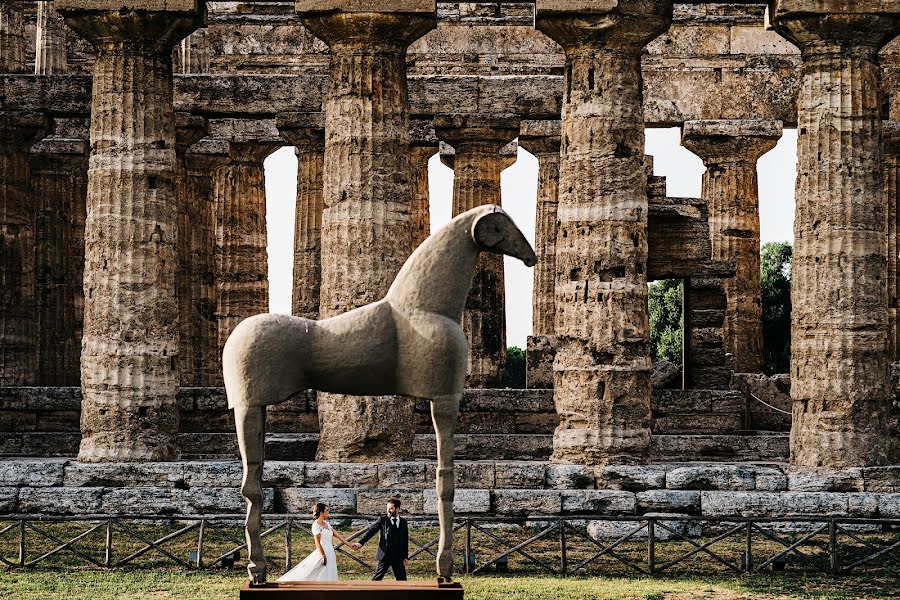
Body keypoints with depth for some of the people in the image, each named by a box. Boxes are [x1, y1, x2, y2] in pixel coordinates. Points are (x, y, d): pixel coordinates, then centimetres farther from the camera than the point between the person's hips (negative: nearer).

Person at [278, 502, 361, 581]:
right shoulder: (316, 525, -13)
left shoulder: (326, 524, 11)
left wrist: (350, 545, 12)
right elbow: (318, 543, -17)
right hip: (323, 553, -9)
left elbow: (338, 535, 13)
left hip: (330, 554, 9)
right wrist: (323, 556, -20)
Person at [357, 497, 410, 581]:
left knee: (402, 579, 5)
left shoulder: (403, 522, 8)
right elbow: (371, 531, -5)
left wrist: (406, 557, 8)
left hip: (398, 557, 3)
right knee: (377, 578, -4)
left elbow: (405, 540, 11)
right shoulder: (383, 520, -2)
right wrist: (361, 542, -17)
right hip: (385, 555, -3)